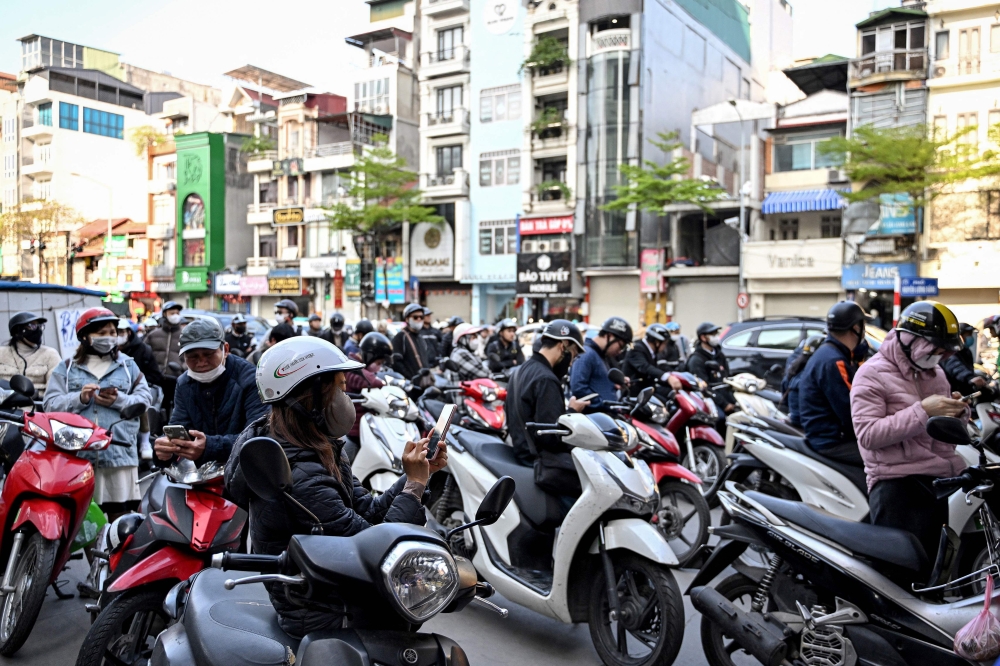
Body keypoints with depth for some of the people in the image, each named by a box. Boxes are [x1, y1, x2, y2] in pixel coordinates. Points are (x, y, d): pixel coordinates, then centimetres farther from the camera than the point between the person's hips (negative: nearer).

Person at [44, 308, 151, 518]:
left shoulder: (128, 365, 14)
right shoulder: (67, 368, 11)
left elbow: (144, 398, 6)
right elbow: (50, 405, 3)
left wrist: (119, 400, -11)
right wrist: (79, 398, -14)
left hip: (119, 452, 1)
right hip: (77, 453, 0)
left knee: (120, 513, 4)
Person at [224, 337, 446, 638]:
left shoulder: (319, 451, 2)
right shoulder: (300, 478, -29)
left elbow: (368, 510, 3)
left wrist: (419, 472, -7)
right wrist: (415, 484, -19)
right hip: (321, 620, -9)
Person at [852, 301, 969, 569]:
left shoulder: (936, 373, 19)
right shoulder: (873, 374, -5)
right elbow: (868, 434, -16)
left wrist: (957, 413, 3)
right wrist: (923, 411, -20)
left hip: (944, 479, 7)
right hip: (898, 485, -7)